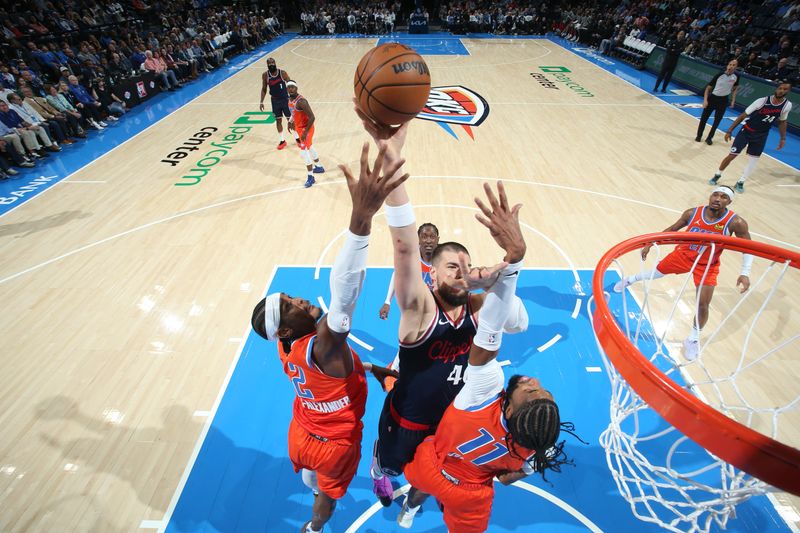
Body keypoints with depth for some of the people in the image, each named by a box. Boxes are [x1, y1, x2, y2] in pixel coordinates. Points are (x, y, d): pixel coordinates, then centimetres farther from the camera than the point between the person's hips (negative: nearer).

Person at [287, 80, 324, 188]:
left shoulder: (301, 101, -27)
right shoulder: (290, 99, 0)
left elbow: (312, 117, -29)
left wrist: (305, 132, -30)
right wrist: (291, 122, 20)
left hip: (306, 128, -10)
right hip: (299, 127, 10)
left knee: (304, 152, -12)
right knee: (309, 148, 24)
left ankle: (310, 177, -2)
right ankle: (319, 167, 43)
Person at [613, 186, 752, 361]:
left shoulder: (735, 222, -24)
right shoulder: (692, 213, -18)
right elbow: (672, 229, 0)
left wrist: (745, 273, -23)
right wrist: (649, 244, 1)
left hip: (707, 266, -1)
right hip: (684, 254, 2)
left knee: (703, 304, -5)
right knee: (657, 271, 18)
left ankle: (693, 339, 18)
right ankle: (631, 279, 52)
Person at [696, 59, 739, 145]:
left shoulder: (736, 76, -6)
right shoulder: (720, 75, -16)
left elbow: (735, 88, 9)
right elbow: (708, 87, -9)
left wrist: (733, 101, 4)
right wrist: (705, 100, -18)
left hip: (723, 100, 3)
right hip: (713, 98, -2)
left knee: (717, 121, 4)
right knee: (704, 118, 4)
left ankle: (709, 138, 16)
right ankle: (699, 136, 22)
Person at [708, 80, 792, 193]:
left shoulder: (787, 105, -7)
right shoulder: (762, 101, -19)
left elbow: (782, 122, 9)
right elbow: (743, 115, -13)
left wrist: (783, 138, 8)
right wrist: (730, 131, -15)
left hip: (761, 135, 4)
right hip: (747, 131, -4)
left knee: (754, 159, 3)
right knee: (732, 155, -6)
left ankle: (740, 182, 14)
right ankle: (717, 175, 15)